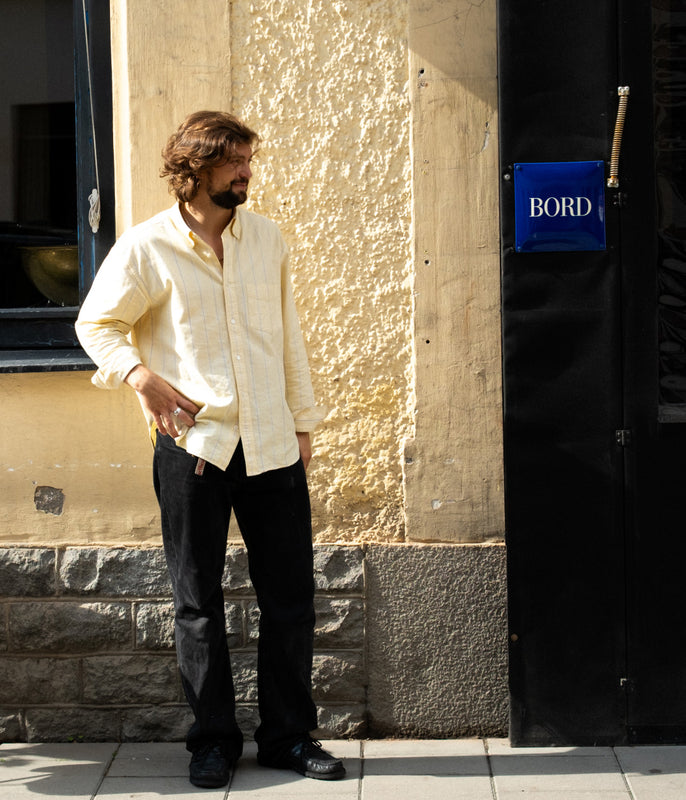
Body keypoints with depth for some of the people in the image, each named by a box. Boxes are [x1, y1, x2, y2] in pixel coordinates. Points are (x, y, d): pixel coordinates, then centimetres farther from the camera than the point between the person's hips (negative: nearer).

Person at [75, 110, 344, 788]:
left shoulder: (265, 236, 8)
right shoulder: (147, 248, -3)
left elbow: (287, 333, 14)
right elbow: (95, 324, 4)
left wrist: (302, 419, 13)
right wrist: (142, 378, -11)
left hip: (271, 446, 3)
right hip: (191, 447, -3)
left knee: (290, 597, 6)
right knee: (198, 603, 6)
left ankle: (289, 735, 20)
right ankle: (213, 740, 20)